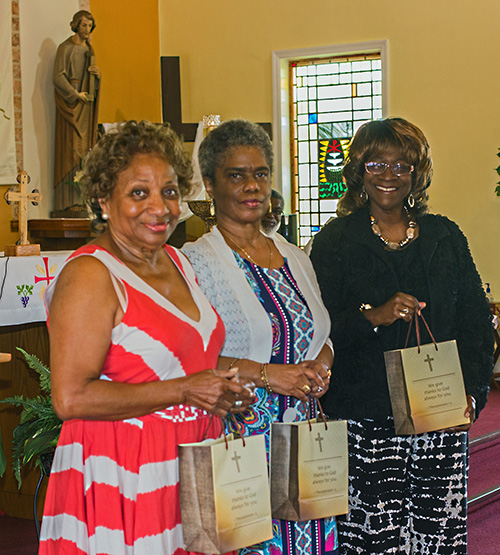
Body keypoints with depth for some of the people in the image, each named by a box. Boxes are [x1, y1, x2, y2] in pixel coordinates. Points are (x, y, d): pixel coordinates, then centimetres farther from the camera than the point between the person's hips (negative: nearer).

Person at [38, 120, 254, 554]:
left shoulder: (177, 262, 12)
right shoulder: (90, 275, -14)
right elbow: (71, 398, -22)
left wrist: (222, 388, 9)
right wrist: (183, 391, -18)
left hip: (192, 467, 8)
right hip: (123, 477, -7)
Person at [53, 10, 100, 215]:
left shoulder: (89, 49, 18)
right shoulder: (66, 47, -4)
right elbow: (58, 76, -11)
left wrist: (97, 74, 0)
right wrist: (75, 94, -18)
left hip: (87, 102, 7)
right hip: (71, 103, -7)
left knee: (86, 146, 3)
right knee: (72, 146, -11)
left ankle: (84, 197, 3)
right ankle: (69, 200, -13)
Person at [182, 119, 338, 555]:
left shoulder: (295, 258, 15)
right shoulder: (195, 261, -6)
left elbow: (323, 335, 22)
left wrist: (321, 365, 0)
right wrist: (264, 374, -18)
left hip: (304, 435, 6)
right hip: (238, 434, -5)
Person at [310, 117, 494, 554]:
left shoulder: (445, 237, 12)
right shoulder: (335, 241, 3)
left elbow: (477, 322, 12)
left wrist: (471, 392, -1)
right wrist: (371, 317, -19)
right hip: (367, 419, -3)